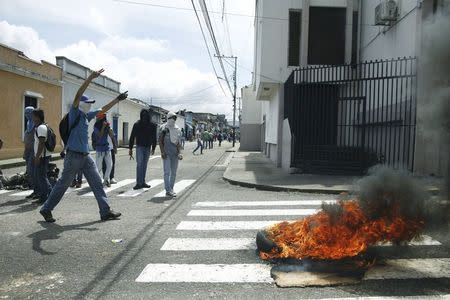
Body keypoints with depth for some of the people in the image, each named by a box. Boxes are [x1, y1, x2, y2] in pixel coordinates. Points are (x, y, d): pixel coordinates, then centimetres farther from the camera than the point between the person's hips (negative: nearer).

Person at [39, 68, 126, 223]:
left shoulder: (87, 115, 12)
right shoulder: (75, 113, -7)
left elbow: (103, 110, 23)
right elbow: (78, 95, -22)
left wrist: (118, 99, 22)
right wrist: (91, 78, -27)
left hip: (86, 156, 8)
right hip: (73, 155, -7)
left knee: (97, 182, 3)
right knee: (63, 184, 4)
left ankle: (105, 211, 6)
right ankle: (46, 209, 22)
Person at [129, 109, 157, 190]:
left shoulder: (152, 125, 2)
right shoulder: (137, 125, -4)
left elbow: (154, 138, 9)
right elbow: (132, 137, -1)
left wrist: (153, 148, 8)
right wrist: (130, 148, -4)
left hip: (148, 147, 3)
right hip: (139, 147, -3)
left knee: (144, 165, 9)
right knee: (139, 165, -8)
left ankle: (142, 182, 17)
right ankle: (139, 183, -7)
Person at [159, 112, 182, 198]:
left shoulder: (177, 129, 12)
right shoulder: (164, 128, -1)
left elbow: (179, 142, 12)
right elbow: (160, 141, -2)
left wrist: (179, 153, 2)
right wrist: (162, 152, -9)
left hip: (175, 153, 5)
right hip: (166, 153, -5)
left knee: (174, 172, 9)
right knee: (167, 172, -8)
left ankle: (171, 189, 19)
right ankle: (168, 190, -6)